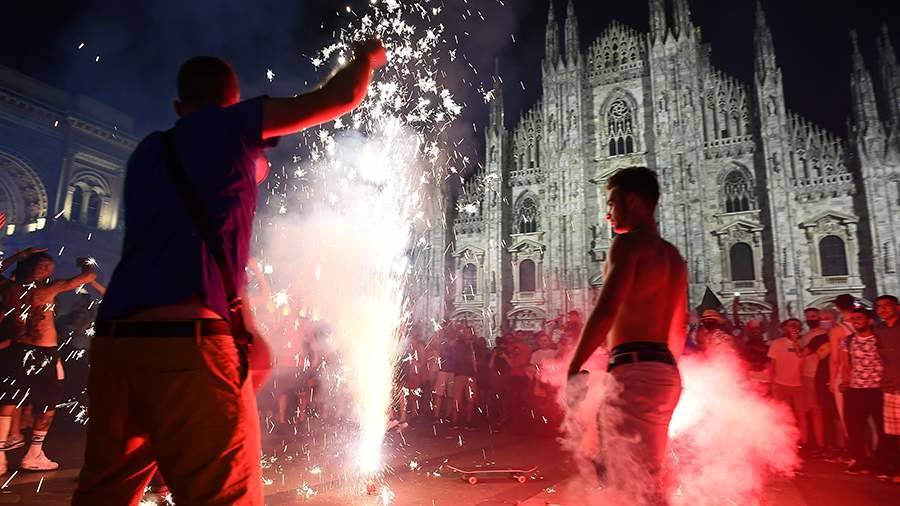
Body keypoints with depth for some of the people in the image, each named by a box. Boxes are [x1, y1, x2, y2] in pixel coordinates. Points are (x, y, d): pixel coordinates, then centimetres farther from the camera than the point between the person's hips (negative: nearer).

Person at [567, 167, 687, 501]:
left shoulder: (629, 242, -7)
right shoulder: (672, 255, 21)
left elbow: (606, 310, -21)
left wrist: (574, 367, -17)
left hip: (635, 369, -10)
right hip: (664, 372, 10)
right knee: (646, 477, 19)